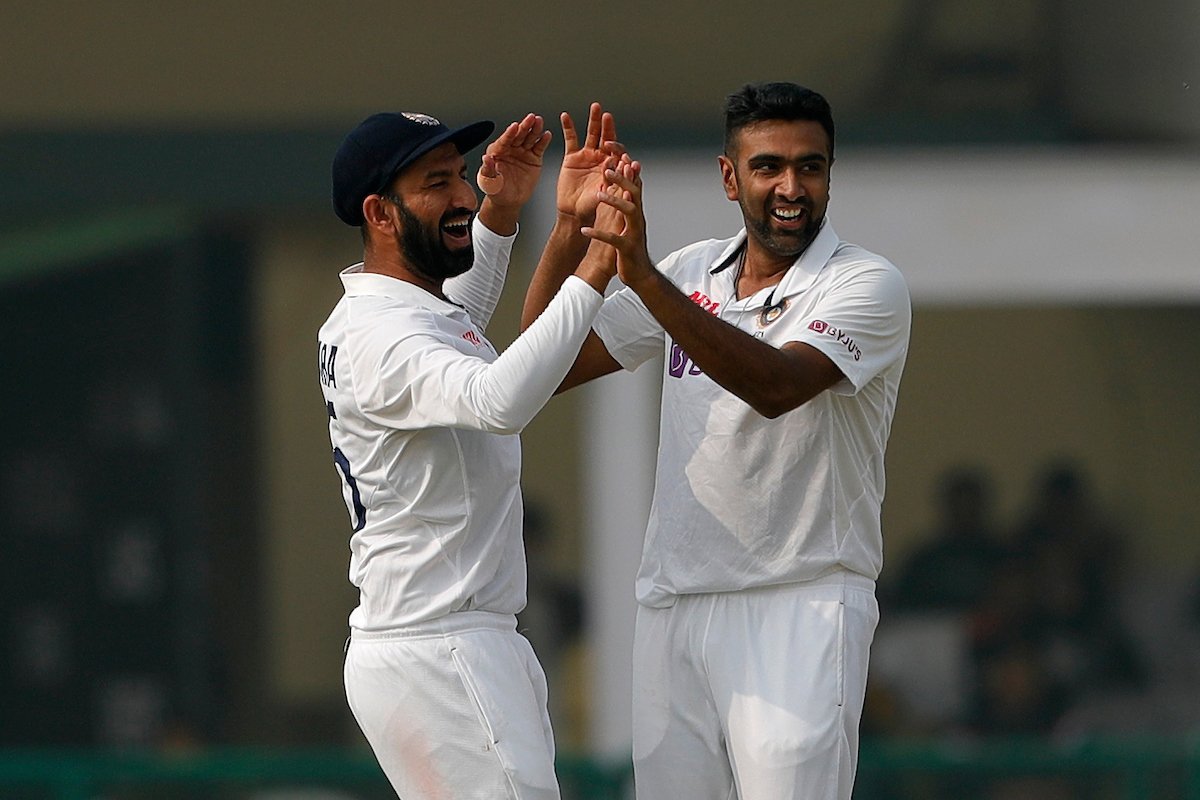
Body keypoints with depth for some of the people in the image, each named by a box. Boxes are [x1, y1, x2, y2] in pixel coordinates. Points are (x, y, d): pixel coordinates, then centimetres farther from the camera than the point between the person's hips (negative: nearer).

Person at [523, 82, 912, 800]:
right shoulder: (692, 274, 12)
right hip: (673, 606, 5)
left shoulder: (869, 285, -7)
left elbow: (775, 385, -25)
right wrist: (572, 229, -3)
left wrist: (644, 276, -34)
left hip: (799, 609, -5)